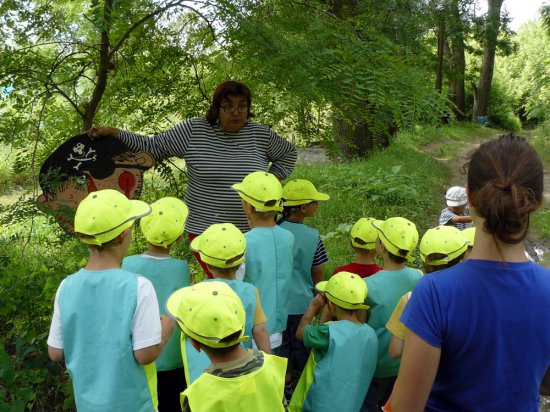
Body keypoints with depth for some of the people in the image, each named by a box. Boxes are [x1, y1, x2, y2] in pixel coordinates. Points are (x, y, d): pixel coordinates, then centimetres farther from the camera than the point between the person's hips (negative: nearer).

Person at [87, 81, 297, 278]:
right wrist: (112, 133, -3)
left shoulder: (262, 135, 3)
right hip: (204, 229, -1)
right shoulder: (193, 130, -2)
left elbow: (289, 153, 20)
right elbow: (154, 146, 3)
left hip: (252, 230, 2)